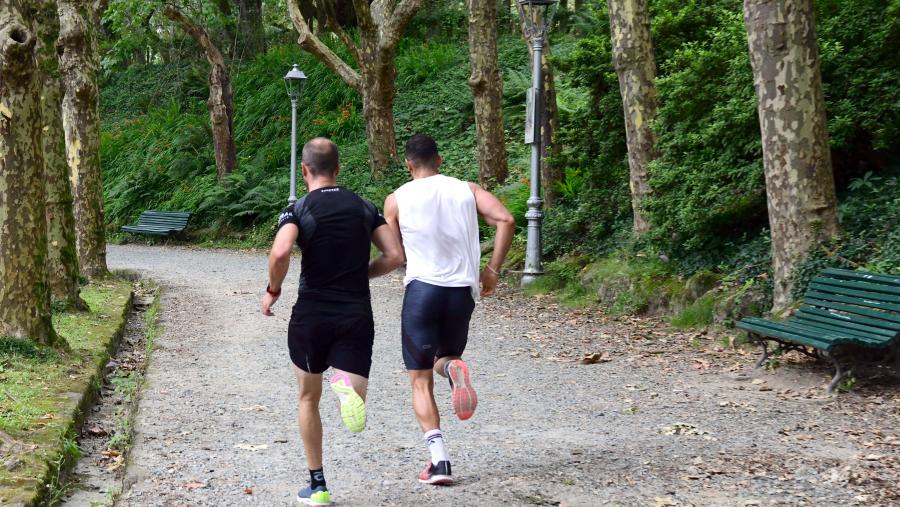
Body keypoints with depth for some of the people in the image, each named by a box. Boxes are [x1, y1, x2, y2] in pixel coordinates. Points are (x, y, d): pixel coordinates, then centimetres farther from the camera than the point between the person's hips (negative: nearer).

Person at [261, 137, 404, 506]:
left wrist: (273, 290, -5)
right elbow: (394, 257, 2)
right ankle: (347, 385, -35)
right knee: (354, 404, 1)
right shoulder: (364, 207, 7)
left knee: (308, 399, 18)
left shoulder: (298, 210, -4)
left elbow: (280, 253, -22)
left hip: (311, 316, -1)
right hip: (357, 316, 1)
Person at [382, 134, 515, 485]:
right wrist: (493, 269, 1)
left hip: (422, 288, -2)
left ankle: (439, 459, -8)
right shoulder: (467, 190, 10)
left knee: (420, 380, 6)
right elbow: (505, 220, -5)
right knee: (444, 357, 26)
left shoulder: (397, 199, 4)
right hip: (463, 290, 3)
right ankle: (453, 368, -14)